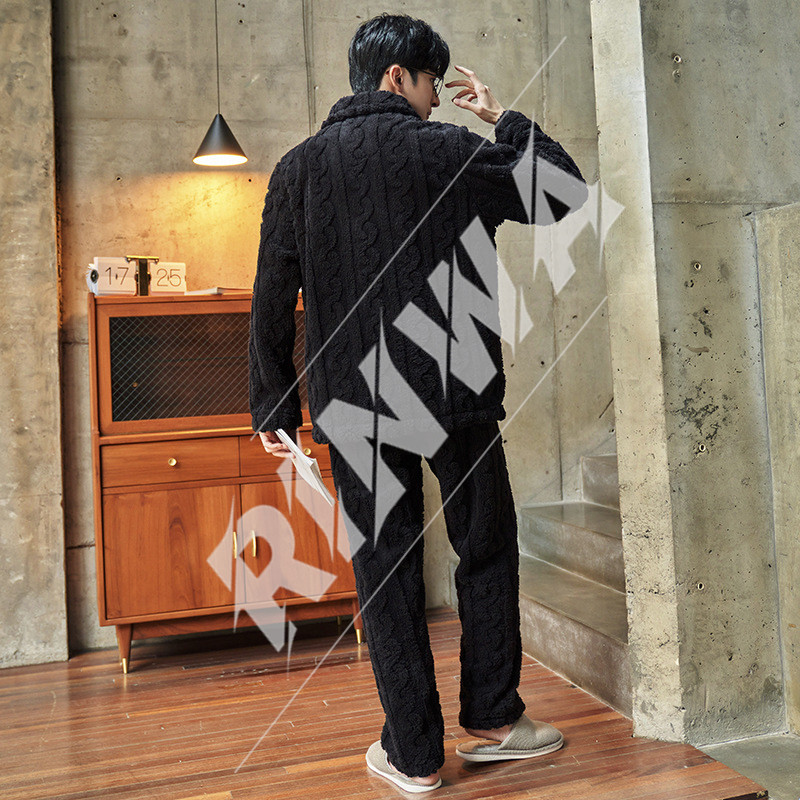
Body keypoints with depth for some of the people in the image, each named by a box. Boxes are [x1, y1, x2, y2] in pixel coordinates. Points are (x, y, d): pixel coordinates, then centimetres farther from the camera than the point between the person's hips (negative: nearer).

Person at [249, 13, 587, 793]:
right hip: (455, 400, -2)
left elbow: (271, 304, 3)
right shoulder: (449, 153, -2)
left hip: (353, 408, 2)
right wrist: (506, 118, 17)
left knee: (385, 574, 7)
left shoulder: (297, 168, 5)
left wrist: (273, 409, 8)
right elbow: (565, 189, 6)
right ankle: (491, 720, 24)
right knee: (487, 552, 14)